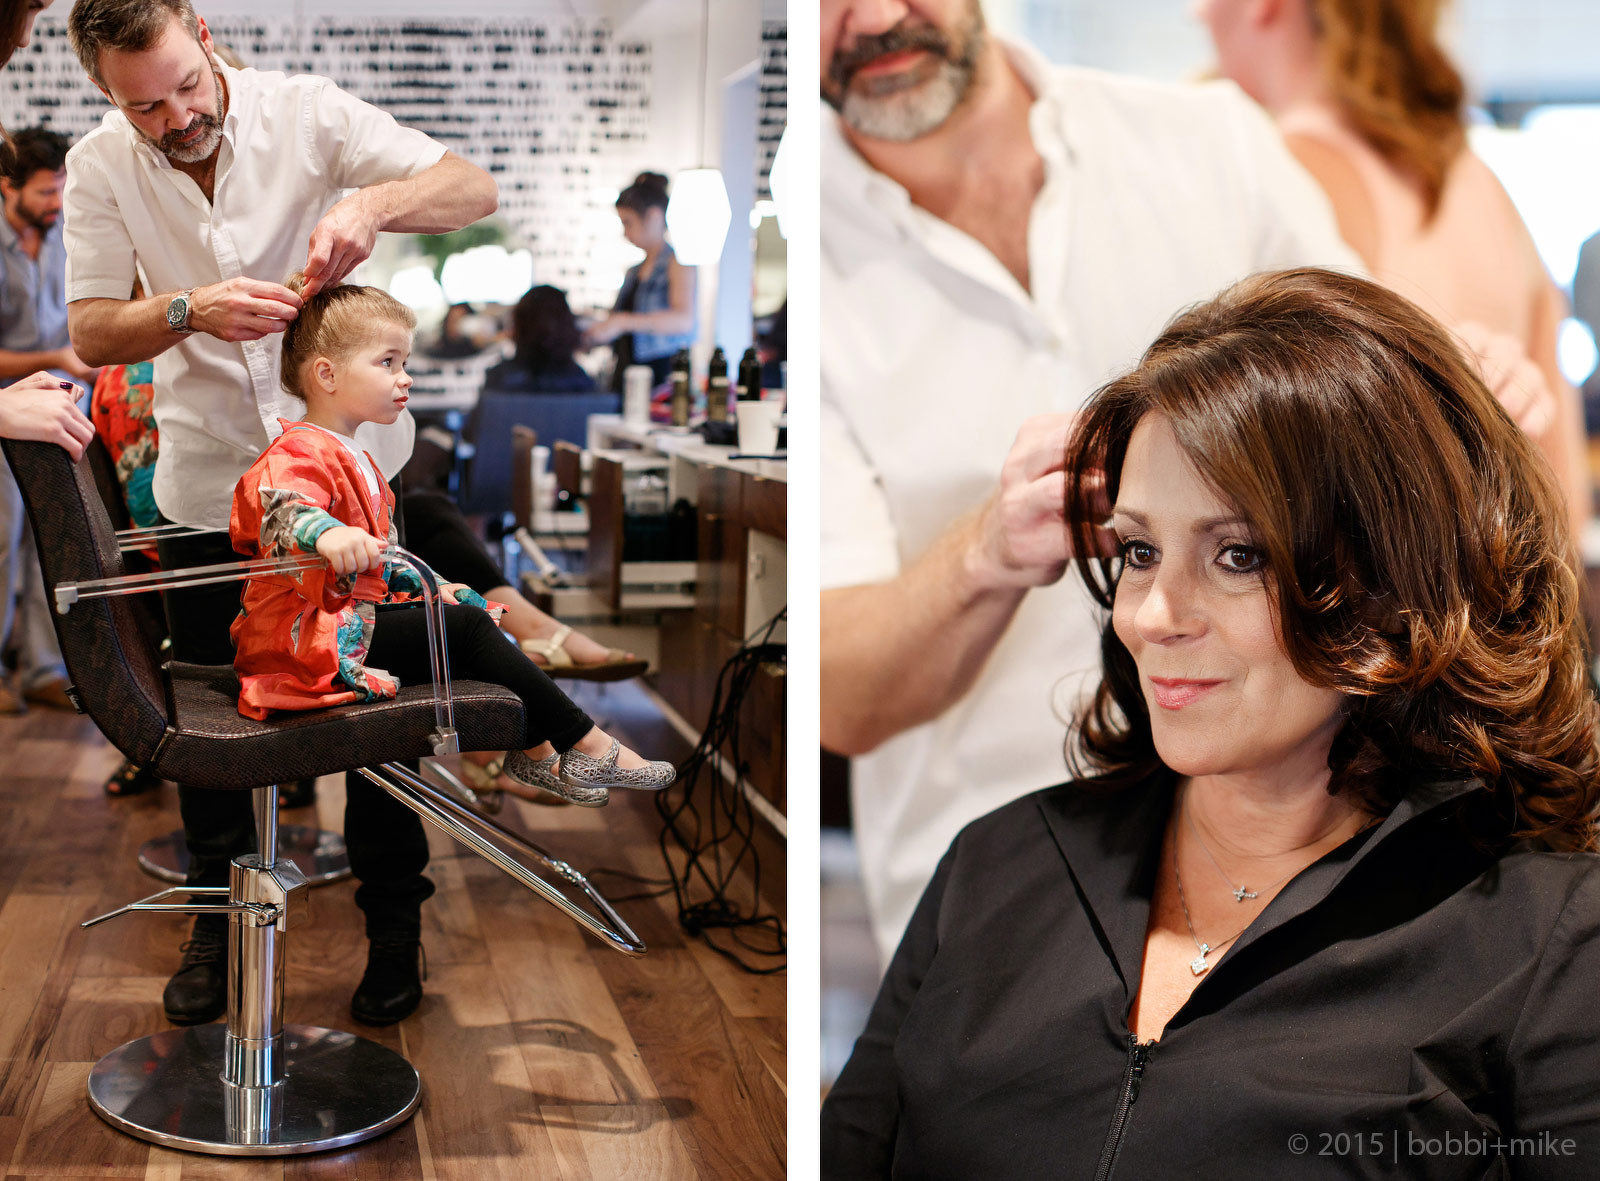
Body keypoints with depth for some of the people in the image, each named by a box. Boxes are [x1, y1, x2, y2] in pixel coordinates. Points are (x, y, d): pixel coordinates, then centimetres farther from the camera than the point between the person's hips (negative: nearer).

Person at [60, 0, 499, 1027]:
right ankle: (220, 918, 31)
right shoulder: (100, 166, -5)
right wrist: (190, 312, -27)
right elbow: (91, 333, -7)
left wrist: (371, 203, -34)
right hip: (207, 475, 2)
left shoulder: (306, 113, -11)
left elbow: (475, 189, -14)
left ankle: (394, 922, 22)